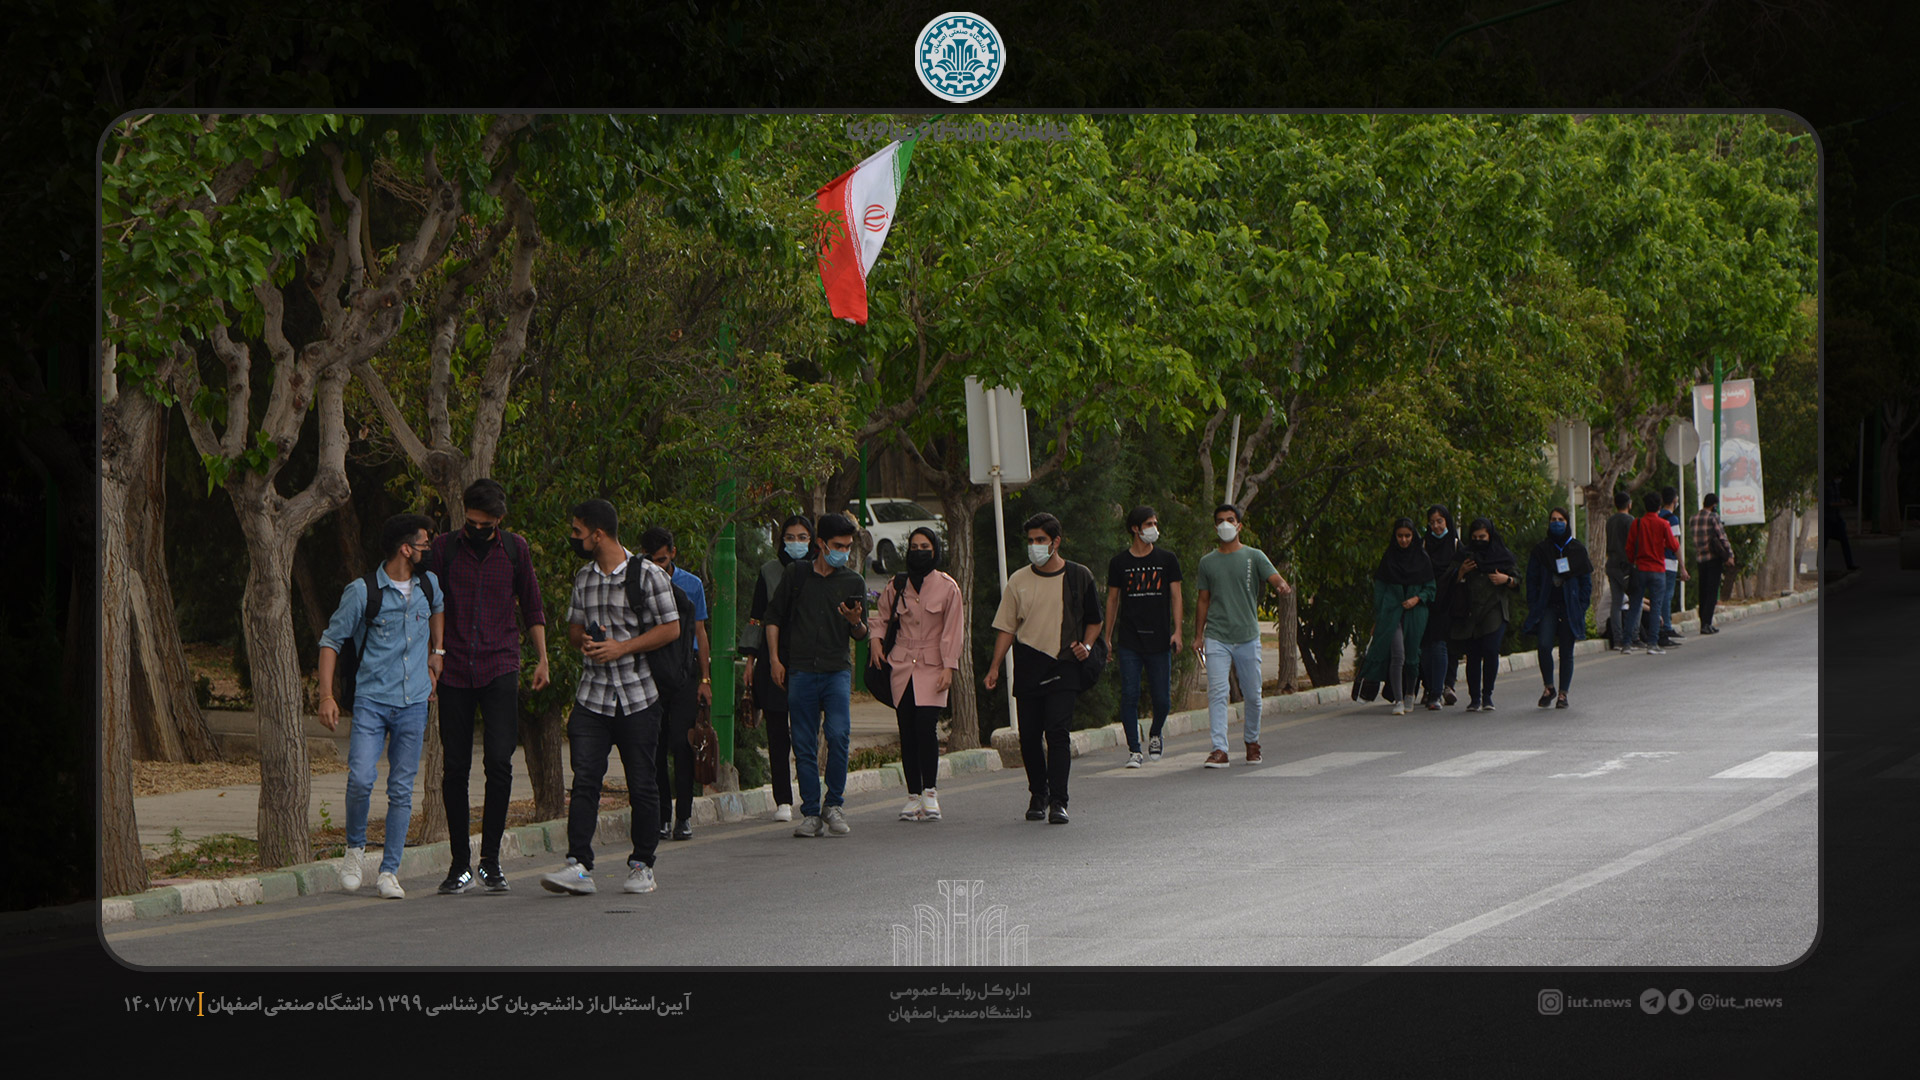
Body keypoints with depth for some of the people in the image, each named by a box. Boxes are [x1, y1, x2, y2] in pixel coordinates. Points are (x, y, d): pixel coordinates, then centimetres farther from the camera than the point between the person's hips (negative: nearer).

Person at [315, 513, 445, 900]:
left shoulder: (429, 584, 10)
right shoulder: (363, 592, -6)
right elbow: (331, 640, 1)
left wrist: (437, 651, 26)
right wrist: (326, 696, -6)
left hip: (414, 703, 4)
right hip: (371, 700, -4)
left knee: (401, 790, 1)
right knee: (360, 779, -18)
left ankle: (389, 871, 6)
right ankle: (355, 847, 8)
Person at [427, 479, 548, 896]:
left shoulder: (515, 549, 8)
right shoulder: (446, 548, 6)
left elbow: (532, 607, 16)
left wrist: (542, 659, 11)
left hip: (500, 670, -1)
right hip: (455, 671, 1)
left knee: (499, 760, -14)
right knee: (455, 767, 1)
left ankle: (490, 860, -5)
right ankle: (459, 863, 9)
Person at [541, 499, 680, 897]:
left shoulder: (647, 575, -5)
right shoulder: (583, 578, 14)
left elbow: (671, 628, -6)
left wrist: (621, 648, -15)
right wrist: (585, 640, -2)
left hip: (638, 696, -4)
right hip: (592, 695, 4)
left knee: (641, 785, 2)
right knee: (584, 780, -7)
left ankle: (642, 864, 13)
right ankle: (578, 866, -12)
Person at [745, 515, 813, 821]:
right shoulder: (769, 571, 9)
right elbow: (757, 618, 11)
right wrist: (751, 660, 6)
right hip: (773, 661, 1)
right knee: (777, 732, 1)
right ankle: (783, 800, 4)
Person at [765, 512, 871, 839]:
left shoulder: (854, 583, 9)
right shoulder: (796, 575, 8)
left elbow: (861, 635, 9)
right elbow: (773, 616, 14)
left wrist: (855, 622, -14)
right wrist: (774, 659, 6)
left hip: (837, 669, -1)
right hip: (800, 672, 1)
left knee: (839, 733, -17)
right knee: (804, 745, 0)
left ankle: (834, 804, -3)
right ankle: (811, 814, 6)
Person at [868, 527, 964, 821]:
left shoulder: (947, 587, 2)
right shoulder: (896, 586, 9)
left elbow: (953, 630, 0)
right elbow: (880, 617, 21)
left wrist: (949, 667, -7)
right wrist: (876, 639, 2)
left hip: (932, 667, -3)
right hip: (901, 665, 3)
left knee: (926, 726, -16)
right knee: (907, 732, -1)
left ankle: (930, 792, -6)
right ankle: (913, 795, 4)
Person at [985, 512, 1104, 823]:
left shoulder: (1078, 577, 4)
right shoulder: (1018, 581, 8)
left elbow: (1094, 620, 15)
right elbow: (1007, 627, 9)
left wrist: (1086, 645, -4)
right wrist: (995, 666, 1)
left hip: (1063, 668, -2)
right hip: (1027, 667, 2)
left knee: (1057, 732, -14)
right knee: (1029, 735, 4)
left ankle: (1058, 802, -16)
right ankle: (1038, 794, 22)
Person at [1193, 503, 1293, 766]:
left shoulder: (1254, 557, 5)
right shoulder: (1207, 562, 11)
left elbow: (1276, 579, -9)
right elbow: (1204, 601, 15)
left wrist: (1283, 587, -33)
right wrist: (1198, 636, 9)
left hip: (1247, 637, -1)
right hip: (1216, 638, 1)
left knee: (1252, 695, 5)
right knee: (1217, 693, -11)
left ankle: (1251, 741, 27)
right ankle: (1219, 750, -13)